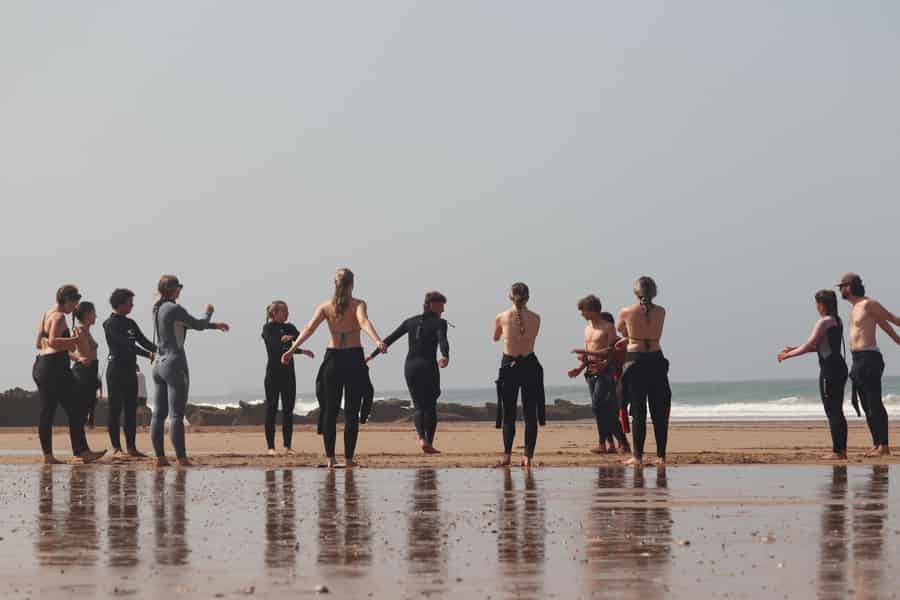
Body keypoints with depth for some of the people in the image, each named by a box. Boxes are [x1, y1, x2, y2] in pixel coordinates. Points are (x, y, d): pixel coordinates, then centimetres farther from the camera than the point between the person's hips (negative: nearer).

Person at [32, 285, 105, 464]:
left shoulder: (46, 315, 19)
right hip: (55, 366, -10)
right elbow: (52, 341, -22)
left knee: (46, 412, 7)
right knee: (75, 411, -7)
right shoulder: (59, 316, -10)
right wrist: (74, 340, -15)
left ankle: (47, 455, 5)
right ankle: (82, 451, -10)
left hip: (40, 366, 10)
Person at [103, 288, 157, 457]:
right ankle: (116, 448, -3)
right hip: (116, 368, -8)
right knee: (115, 410, -4)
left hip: (131, 369, 8)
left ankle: (131, 447, 8)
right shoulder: (110, 324, -9)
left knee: (131, 410, 6)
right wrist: (148, 354, -26)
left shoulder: (130, 323, 16)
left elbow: (143, 341, 13)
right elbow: (126, 345, -19)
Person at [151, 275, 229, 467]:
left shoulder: (158, 309, 13)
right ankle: (181, 457, -9)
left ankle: (160, 456, 5)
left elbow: (188, 324, 22)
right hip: (174, 363, -8)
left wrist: (215, 325, 25)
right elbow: (198, 325, -4)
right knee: (176, 414, -8)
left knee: (159, 414, 5)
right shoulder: (174, 309, -13)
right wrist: (208, 313, 17)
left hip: (159, 363, 8)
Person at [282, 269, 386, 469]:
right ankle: (348, 458, 1)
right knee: (352, 412, 3)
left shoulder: (325, 307, 4)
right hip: (354, 358, -2)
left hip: (332, 358, 2)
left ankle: (330, 458, 3)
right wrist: (378, 341, -38)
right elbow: (364, 322, -23)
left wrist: (292, 349, -11)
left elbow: (309, 329, -7)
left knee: (329, 410, 8)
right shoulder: (357, 304, -4)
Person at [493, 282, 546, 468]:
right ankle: (528, 456, 1)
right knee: (530, 414, 6)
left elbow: (495, 338, 14)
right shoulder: (535, 318, -2)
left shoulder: (502, 317, -3)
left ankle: (507, 455, -9)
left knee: (508, 413, 4)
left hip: (509, 365, -1)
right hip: (529, 365, 1)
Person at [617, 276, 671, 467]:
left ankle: (638, 456, -2)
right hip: (656, 360, 2)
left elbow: (620, 329, 13)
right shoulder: (661, 312, 1)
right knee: (659, 411, 8)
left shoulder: (627, 312, -7)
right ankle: (661, 455, 8)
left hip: (635, 360, -2)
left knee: (638, 409, 0)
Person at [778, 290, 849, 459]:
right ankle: (842, 450, 14)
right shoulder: (837, 320, 14)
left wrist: (788, 355, -2)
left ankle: (837, 451, -7)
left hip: (829, 369, -9)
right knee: (837, 411, 13)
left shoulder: (824, 322, -14)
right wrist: (795, 349, 22)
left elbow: (809, 346, -14)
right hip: (839, 367, 9)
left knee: (832, 411, -6)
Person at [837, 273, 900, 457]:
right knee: (867, 405, 8)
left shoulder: (869, 304, -10)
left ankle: (883, 445, -10)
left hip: (869, 359, -9)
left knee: (875, 404, -10)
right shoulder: (856, 308, 18)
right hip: (858, 360, 9)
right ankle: (876, 444, 11)